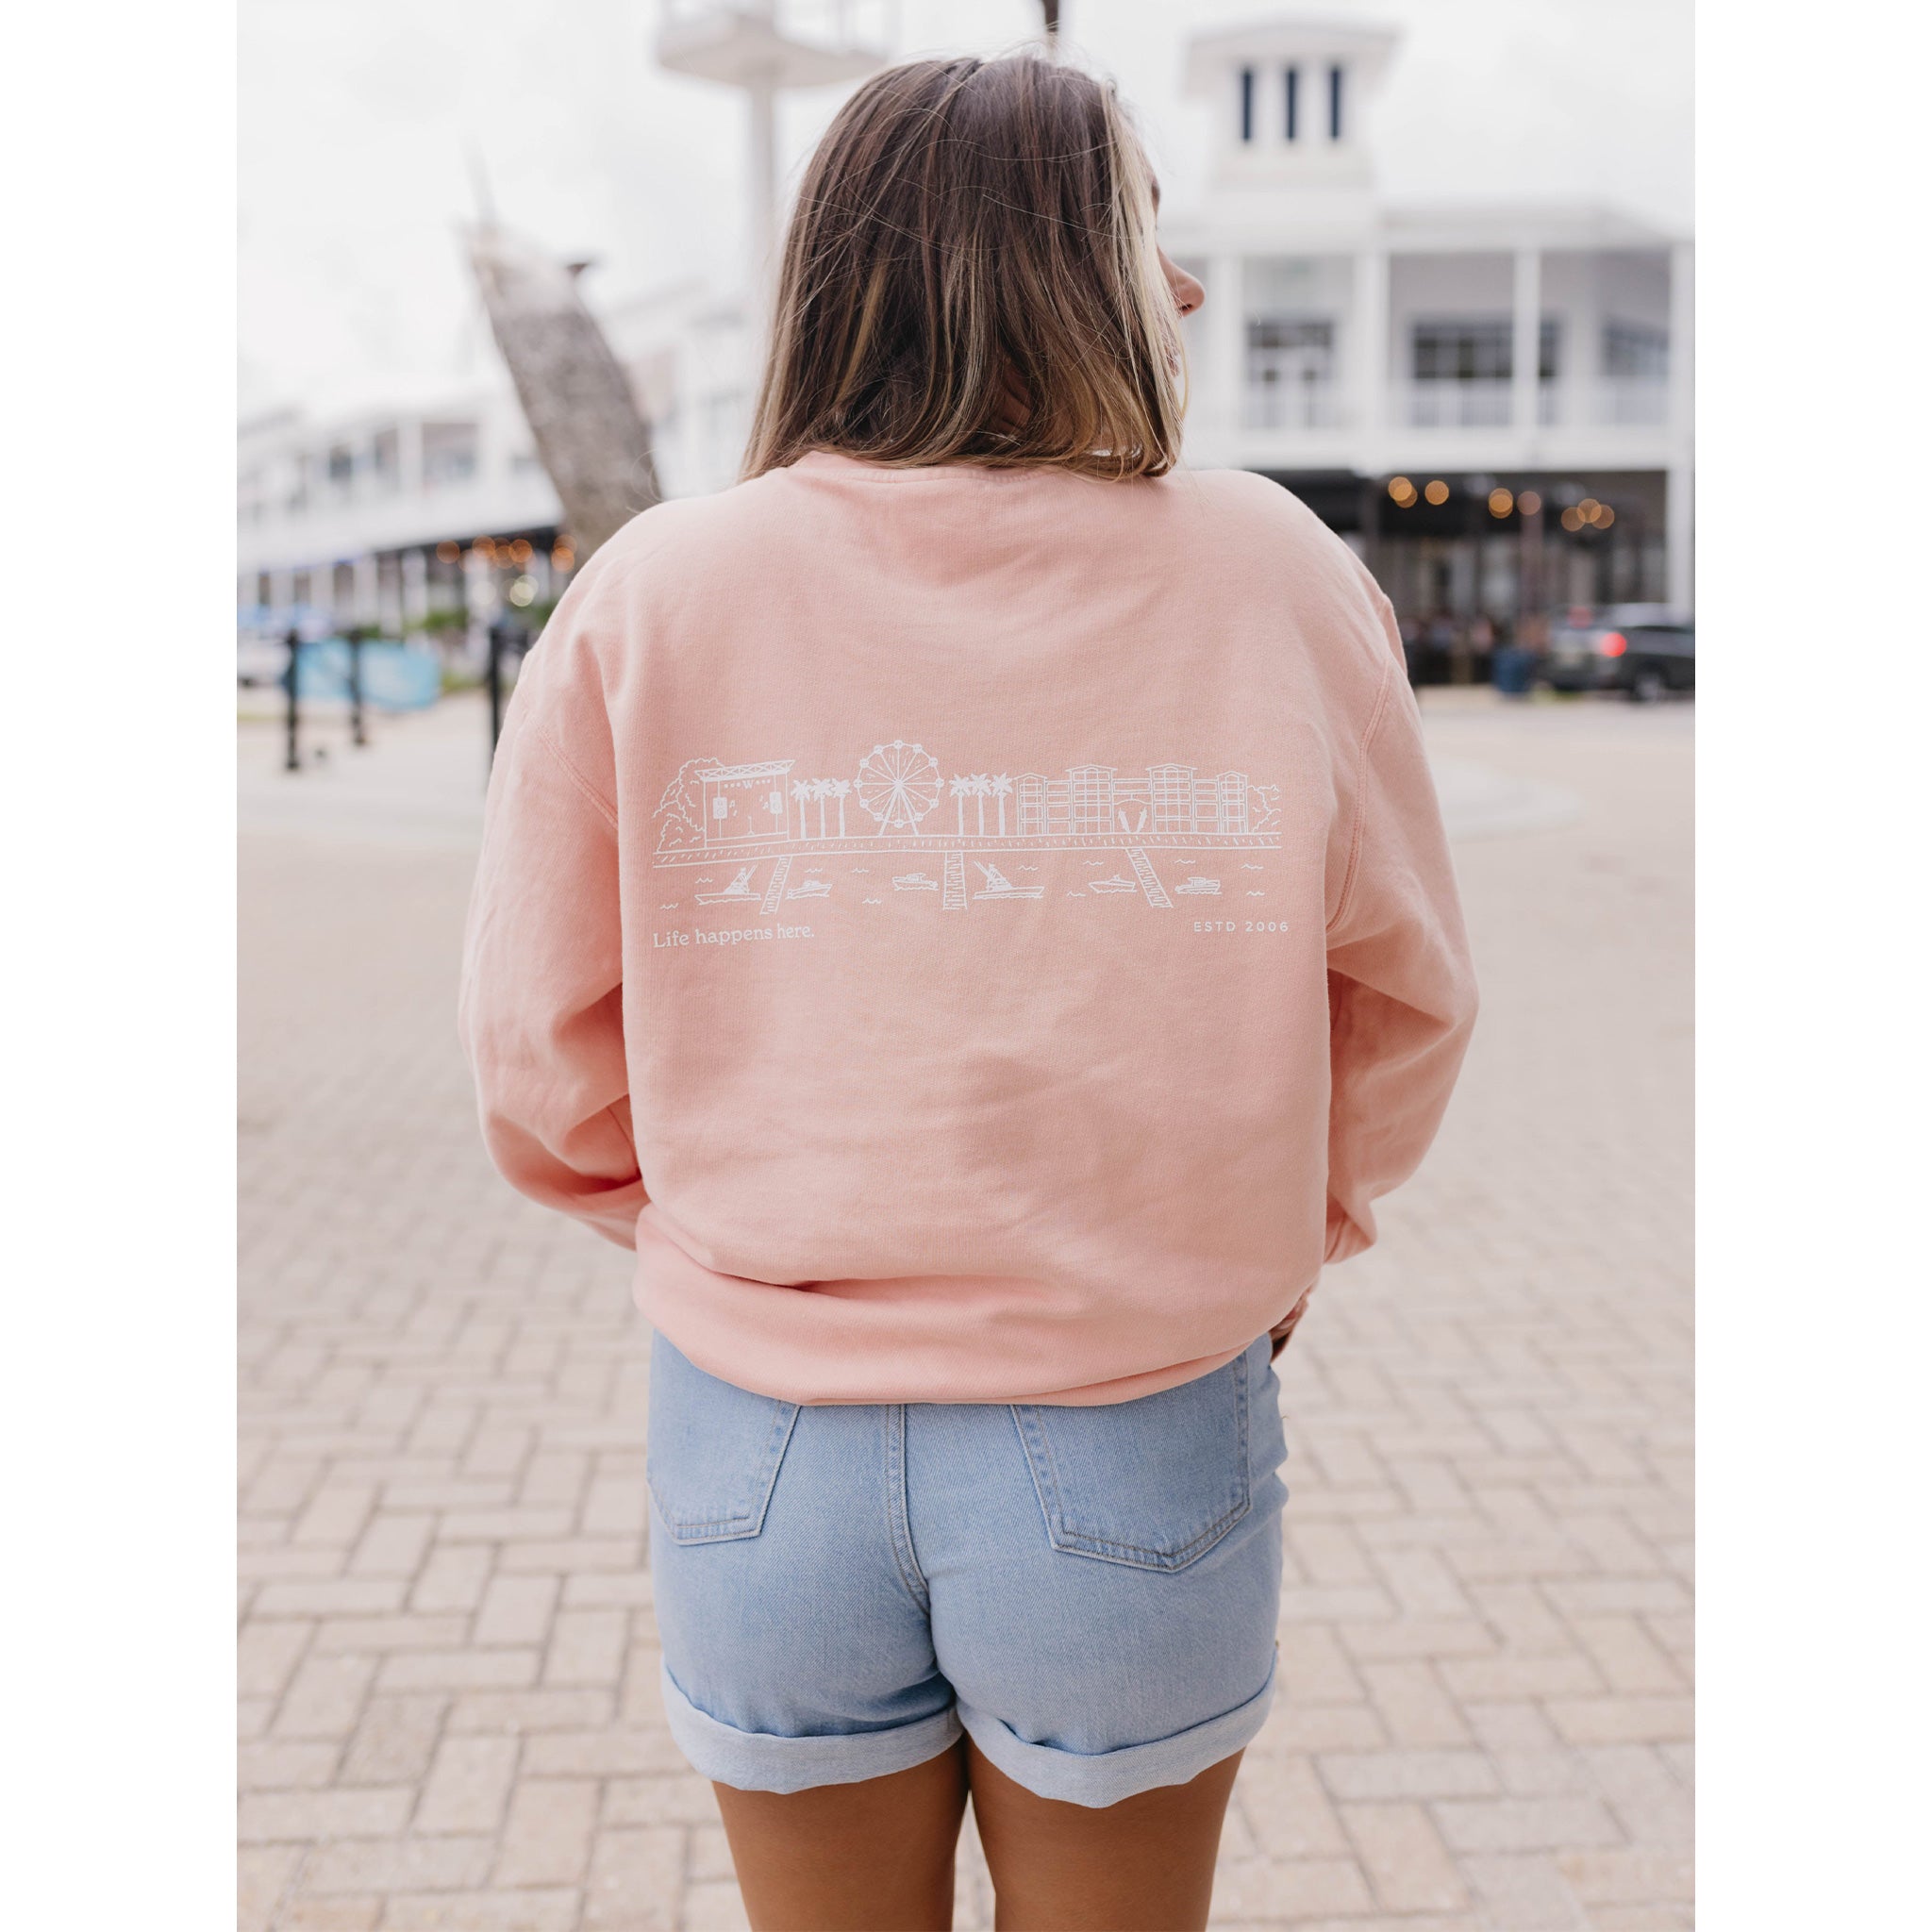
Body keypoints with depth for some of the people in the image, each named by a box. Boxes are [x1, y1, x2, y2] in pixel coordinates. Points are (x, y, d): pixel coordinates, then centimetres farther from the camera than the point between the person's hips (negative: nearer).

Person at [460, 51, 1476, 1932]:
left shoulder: (652, 592, -8)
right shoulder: (1277, 576, -8)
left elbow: (541, 1056, -4)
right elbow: (1402, 996, 2)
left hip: (762, 1430, 1)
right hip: (1145, 1442, 0)